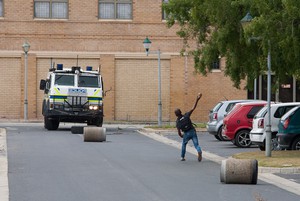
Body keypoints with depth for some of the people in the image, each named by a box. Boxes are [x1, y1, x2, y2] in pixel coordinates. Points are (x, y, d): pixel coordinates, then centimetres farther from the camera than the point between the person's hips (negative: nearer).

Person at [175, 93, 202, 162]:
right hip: (193, 131, 0)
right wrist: (197, 100, -5)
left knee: (184, 145, 24)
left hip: (186, 134, 0)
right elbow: (193, 108, -7)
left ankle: (182, 157, 28)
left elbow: (179, 132, -2)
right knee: (196, 144, 0)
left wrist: (181, 136, 19)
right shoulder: (186, 116, -5)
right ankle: (199, 152, -30)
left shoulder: (178, 122, -4)